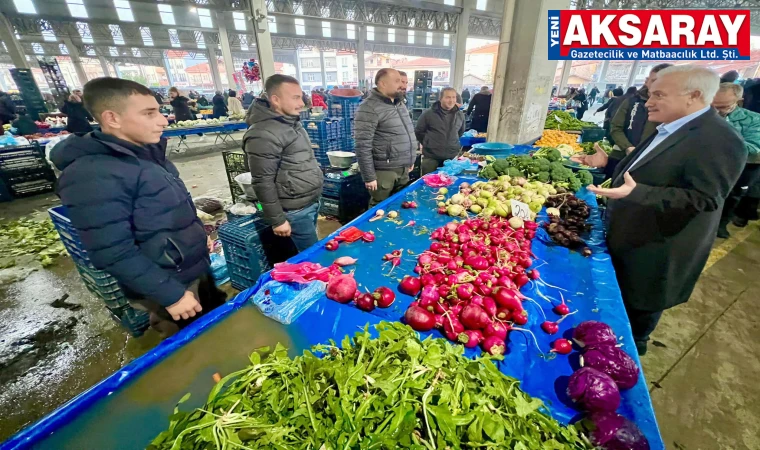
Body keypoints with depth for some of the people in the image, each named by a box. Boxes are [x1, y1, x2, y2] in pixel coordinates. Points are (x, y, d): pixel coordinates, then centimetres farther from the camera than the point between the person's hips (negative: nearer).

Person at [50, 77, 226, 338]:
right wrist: (172, 295, -23)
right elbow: (113, 254, -26)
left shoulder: (146, 155, 4)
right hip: (169, 284, -8)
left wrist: (197, 236, 16)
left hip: (196, 268, 8)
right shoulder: (93, 175, -24)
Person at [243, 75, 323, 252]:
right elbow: (263, 183, -19)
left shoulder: (292, 122, 10)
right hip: (296, 210, -9)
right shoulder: (263, 135, -20)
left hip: (313, 202, 9)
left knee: (311, 250, 21)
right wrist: (277, 220, -16)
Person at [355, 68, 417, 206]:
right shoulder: (369, 108, -14)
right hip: (384, 171, -8)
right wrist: (369, 177, -19)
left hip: (403, 169, 8)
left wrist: (410, 160, 20)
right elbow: (363, 146, -19)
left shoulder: (400, 104, 13)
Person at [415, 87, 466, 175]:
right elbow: (418, 131, 2)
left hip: (453, 157, 4)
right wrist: (428, 144, 6)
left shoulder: (460, 115, 5)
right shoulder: (428, 114, -8)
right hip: (431, 157, -3)